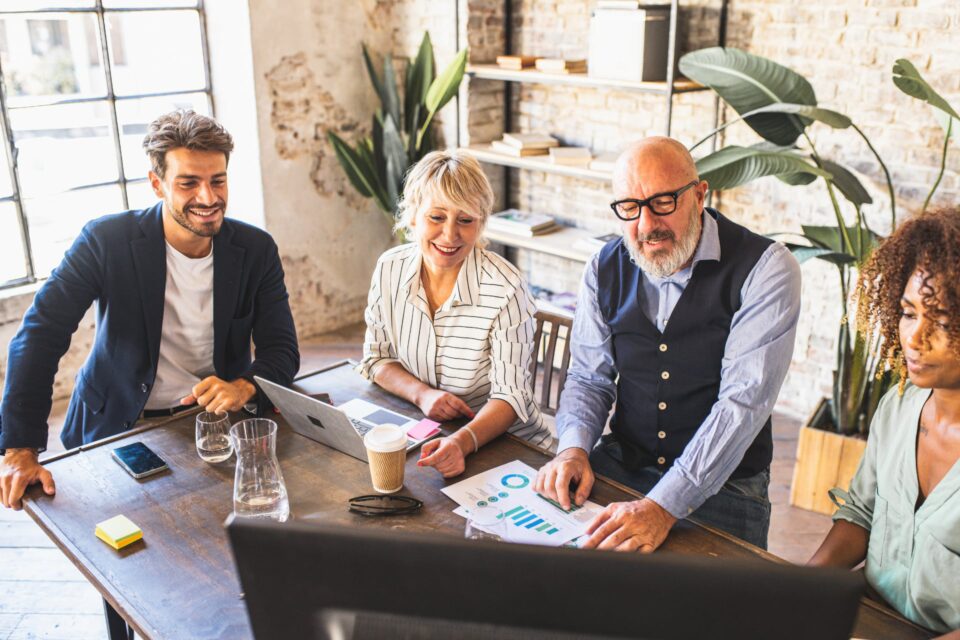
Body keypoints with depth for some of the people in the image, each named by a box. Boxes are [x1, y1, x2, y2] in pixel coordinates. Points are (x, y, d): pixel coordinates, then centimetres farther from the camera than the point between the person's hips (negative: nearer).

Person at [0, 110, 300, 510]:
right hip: (118, 429, -1)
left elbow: (282, 351, -5)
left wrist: (244, 387, -28)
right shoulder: (105, 241, -13)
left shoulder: (257, 250, -6)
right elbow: (39, 335, -15)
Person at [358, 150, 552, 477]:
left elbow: (510, 395, -15)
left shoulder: (505, 289, -17)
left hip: (503, 443, -4)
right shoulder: (389, 269, -3)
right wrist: (421, 393, -12)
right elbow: (376, 358, 8)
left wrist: (462, 442, -34)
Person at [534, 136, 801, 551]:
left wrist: (663, 506, -30)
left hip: (723, 482, -3)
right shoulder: (605, 269, 2)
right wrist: (573, 448, -14)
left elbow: (743, 400, -21)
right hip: (620, 465, 4)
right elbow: (589, 378, 8)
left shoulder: (764, 268, -14)